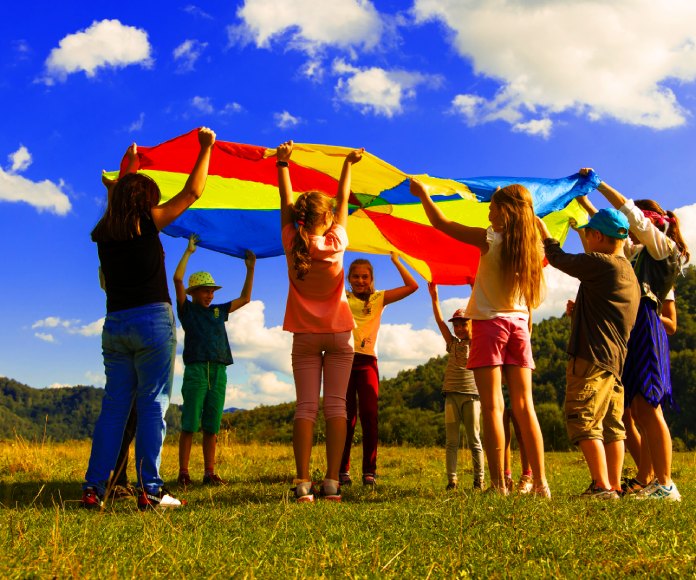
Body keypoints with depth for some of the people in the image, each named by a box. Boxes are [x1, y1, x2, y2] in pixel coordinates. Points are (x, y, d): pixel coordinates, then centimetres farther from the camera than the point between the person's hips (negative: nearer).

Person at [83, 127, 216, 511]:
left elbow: (117, 198, 34)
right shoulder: (147, 222, -3)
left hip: (114, 325, 6)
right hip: (152, 321, -5)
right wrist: (206, 148, 12)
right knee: (152, 404, -3)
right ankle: (150, 490, -4)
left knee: (114, 405, 9)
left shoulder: (103, 233, 12)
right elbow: (192, 193, 3)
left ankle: (93, 488, 7)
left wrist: (128, 165, 47)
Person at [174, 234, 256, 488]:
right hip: (196, 370, -4)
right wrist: (188, 251, -1)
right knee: (190, 424, -5)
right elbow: (177, 279, -4)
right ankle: (183, 473, -2)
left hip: (218, 372, 4)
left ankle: (209, 473, 8)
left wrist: (250, 268, 20)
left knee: (212, 426, 5)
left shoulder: (218, 311, 20)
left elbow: (245, 299, 25)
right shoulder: (187, 309, 7)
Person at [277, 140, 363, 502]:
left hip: (305, 336, 1)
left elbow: (285, 202, 6)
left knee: (305, 407, -1)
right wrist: (348, 164, 19)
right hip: (338, 334, -1)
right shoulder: (335, 242, -8)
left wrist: (283, 164, 18)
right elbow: (343, 202, 6)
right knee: (335, 405, -2)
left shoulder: (292, 244, -6)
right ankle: (332, 483, -6)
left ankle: (303, 483, -9)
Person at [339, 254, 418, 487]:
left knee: (369, 415, -8)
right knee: (347, 416, -2)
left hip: (367, 361, 0)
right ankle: (342, 471, 3)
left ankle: (369, 471, -2)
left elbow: (412, 286, 8)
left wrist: (395, 260, 7)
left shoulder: (379, 299, 14)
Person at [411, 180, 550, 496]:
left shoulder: (490, 239, -9)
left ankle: (498, 485, -8)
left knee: (492, 406, -5)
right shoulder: (531, 246, 5)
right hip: (519, 325, 5)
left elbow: (441, 223, -2)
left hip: (490, 323, -5)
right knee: (524, 406, 6)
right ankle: (541, 483, 6)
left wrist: (423, 194, 9)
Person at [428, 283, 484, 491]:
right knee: (451, 440, 0)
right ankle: (451, 480, 1)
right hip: (452, 394, 3)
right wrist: (434, 297, -3)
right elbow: (440, 321, 5)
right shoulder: (453, 344, 13)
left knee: (474, 439, 1)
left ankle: (479, 480, 5)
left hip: (471, 394, -3)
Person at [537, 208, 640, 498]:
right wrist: (579, 310, 34)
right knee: (611, 425, 10)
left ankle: (602, 486, -10)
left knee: (583, 421, -8)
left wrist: (542, 228, 16)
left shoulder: (601, 264, -11)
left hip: (592, 357, -10)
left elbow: (560, 259, 1)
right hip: (616, 359, 10)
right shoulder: (628, 273, 18)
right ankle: (614, 486, 12)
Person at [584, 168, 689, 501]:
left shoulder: (665, 247, 2)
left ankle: (666, 485, -14)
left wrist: (599, 184, -2)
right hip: (631, 329, 9)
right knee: (638, 410, 5)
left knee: (646, 406, -15)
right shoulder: (637, 252, 25)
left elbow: (631, 214, -7)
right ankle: (646, 481, 7)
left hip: (645, 330, -9)